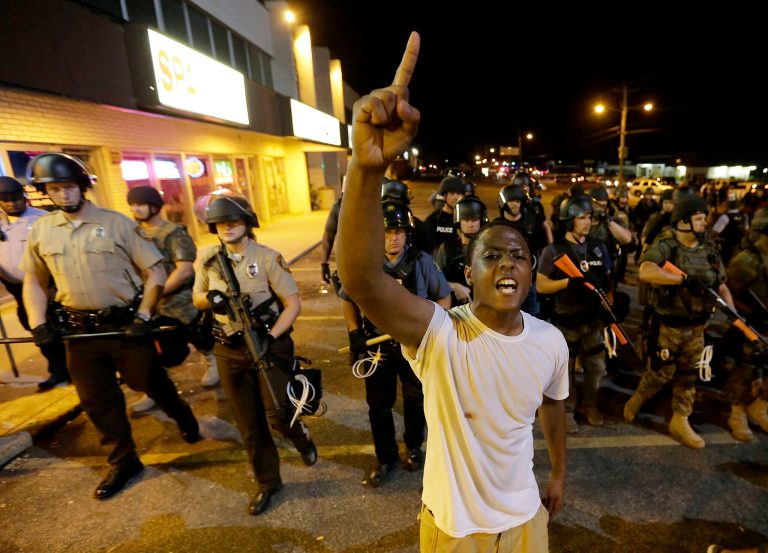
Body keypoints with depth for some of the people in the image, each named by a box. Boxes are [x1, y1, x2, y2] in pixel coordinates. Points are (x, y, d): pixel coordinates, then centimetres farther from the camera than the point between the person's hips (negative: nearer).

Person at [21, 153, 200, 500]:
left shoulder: (116, 223, -8)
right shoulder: (41, 230, 4)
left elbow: (156, 272, -8)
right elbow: (33, 280, 14)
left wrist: (143, 316, -14)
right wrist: (38, 323, 1)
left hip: (125, 324, -4)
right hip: (80, 331, 4)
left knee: (150, 383, 9)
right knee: (97, 400, 12)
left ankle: (185, 419, 39)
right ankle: (124, 461, 30)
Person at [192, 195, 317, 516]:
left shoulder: (268, 258, -10)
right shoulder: (208, 258, 2)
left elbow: (293, 304, -11)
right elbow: (196, 299, 14)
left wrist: (270, 337, -21)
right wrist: (210, 298, -10)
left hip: (269, 344, -4)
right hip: (229, 351, 4)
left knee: (277, 416, -9)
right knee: (249, 424, 13)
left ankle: (301, 437, 29)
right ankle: (267, 483, 33)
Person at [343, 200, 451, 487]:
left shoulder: (422, 261, -13)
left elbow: (443, 298, -2)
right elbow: (349, 300, 2)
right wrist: (354, 333, -6)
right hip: (376, 346, 0)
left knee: (416, 400, 21)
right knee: (378, 405, 14)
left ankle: (413, 446, 49)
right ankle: (385, 458, 38)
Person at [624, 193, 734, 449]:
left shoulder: (709, 249, 4)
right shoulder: (664, 246, -16)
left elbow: (722, 286, 9)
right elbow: (645, 272, -37)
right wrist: (686, 278, -36)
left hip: (696, 326, 6)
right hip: (667, 325, -6)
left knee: (688, 375, 14)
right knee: (660, 372, 7)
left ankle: (680, 422, 28)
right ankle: (638, 398, 34)